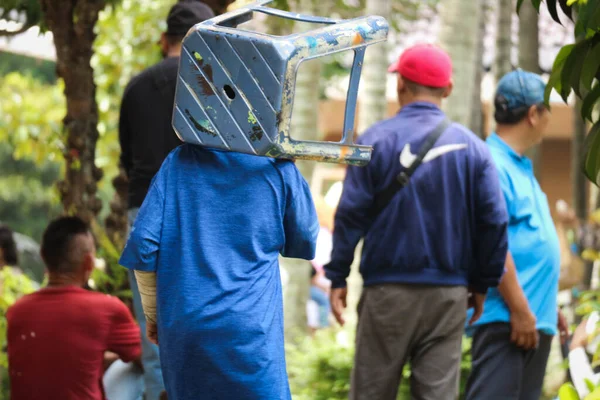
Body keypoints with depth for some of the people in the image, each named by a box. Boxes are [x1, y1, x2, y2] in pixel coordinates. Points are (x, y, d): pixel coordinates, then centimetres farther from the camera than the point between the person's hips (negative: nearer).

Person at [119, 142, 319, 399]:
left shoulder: (178, 161, 4)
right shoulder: (277, 167, -1)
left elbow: (142, 243, 1)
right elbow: (304, 243, 12)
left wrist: (152, 312, 12)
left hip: (183, 328, 3)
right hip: (249, 333, -3)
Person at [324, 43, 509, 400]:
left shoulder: (377, 140, -3)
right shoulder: (472, 146, 4)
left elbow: (351, 213, -6)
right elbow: (495, 222, 2)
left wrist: (338, 277, 0)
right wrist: (482, 284, 12)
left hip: (388, 290, -2)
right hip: (449, 295, 2)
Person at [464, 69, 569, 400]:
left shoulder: (521, 168, 19)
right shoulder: (492, 166, -13)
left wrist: (549, 307, 23)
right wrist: (520, 310, -20)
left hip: (534, 319, 10)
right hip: (505, 319, -10)